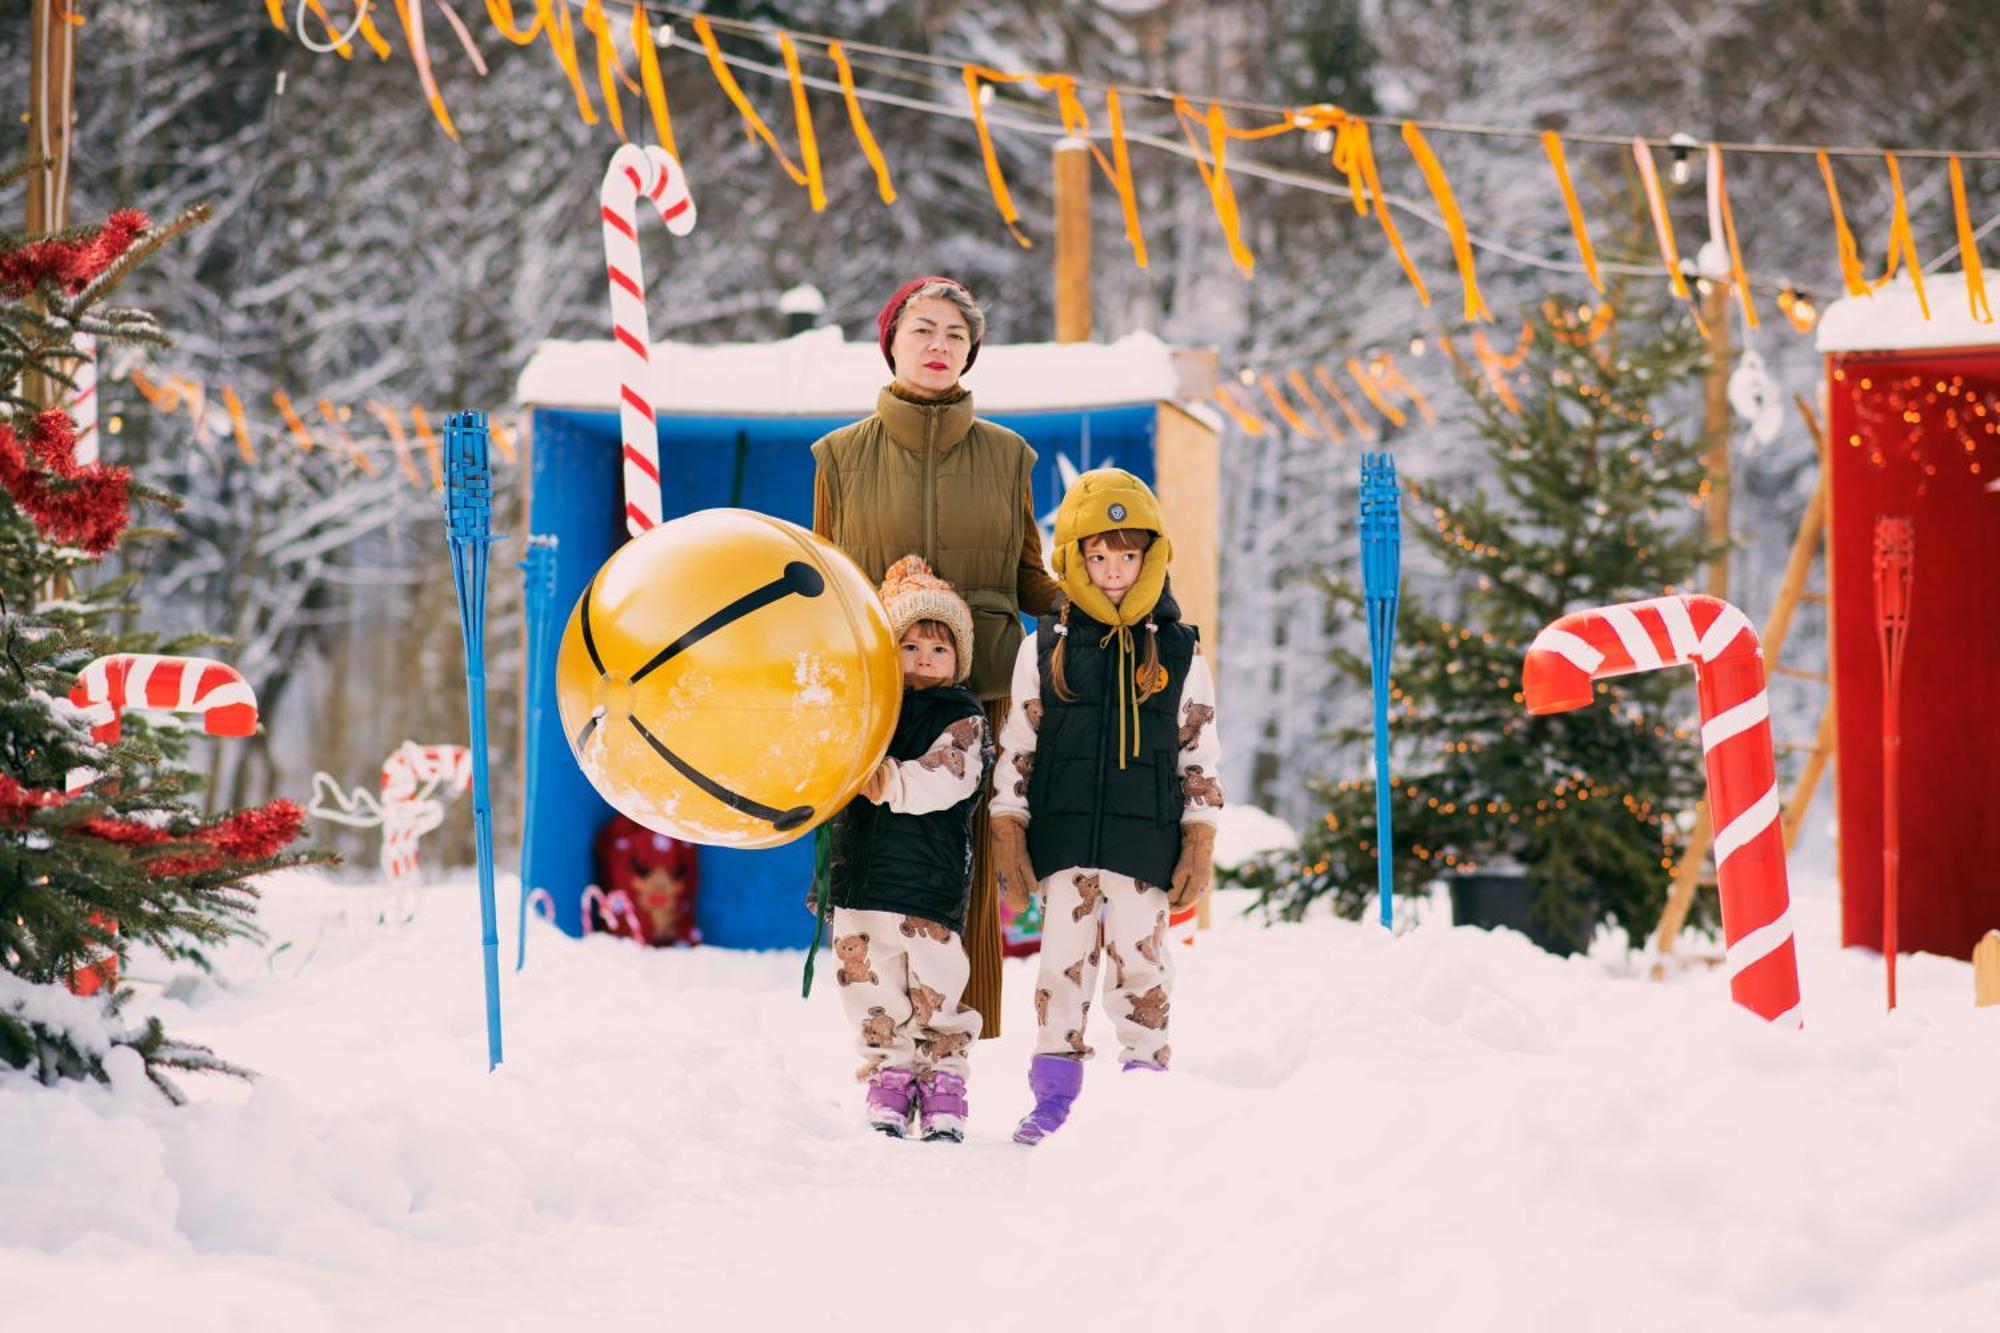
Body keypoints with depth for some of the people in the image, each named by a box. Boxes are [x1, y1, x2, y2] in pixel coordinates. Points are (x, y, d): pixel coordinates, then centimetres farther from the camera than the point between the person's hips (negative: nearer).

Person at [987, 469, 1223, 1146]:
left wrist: (1200, 846, 2)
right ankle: (1052, 1095, 7)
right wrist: (1009, 842, 2)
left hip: (1145, 844, 0)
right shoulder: (1045, 651, 6)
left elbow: (1200, 757, 8)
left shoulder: (1179, 652, 6)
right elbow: (1014, 752, 8)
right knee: (1063, 959, 1)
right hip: (1066, 842, 1)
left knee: (1138, 961, 0)